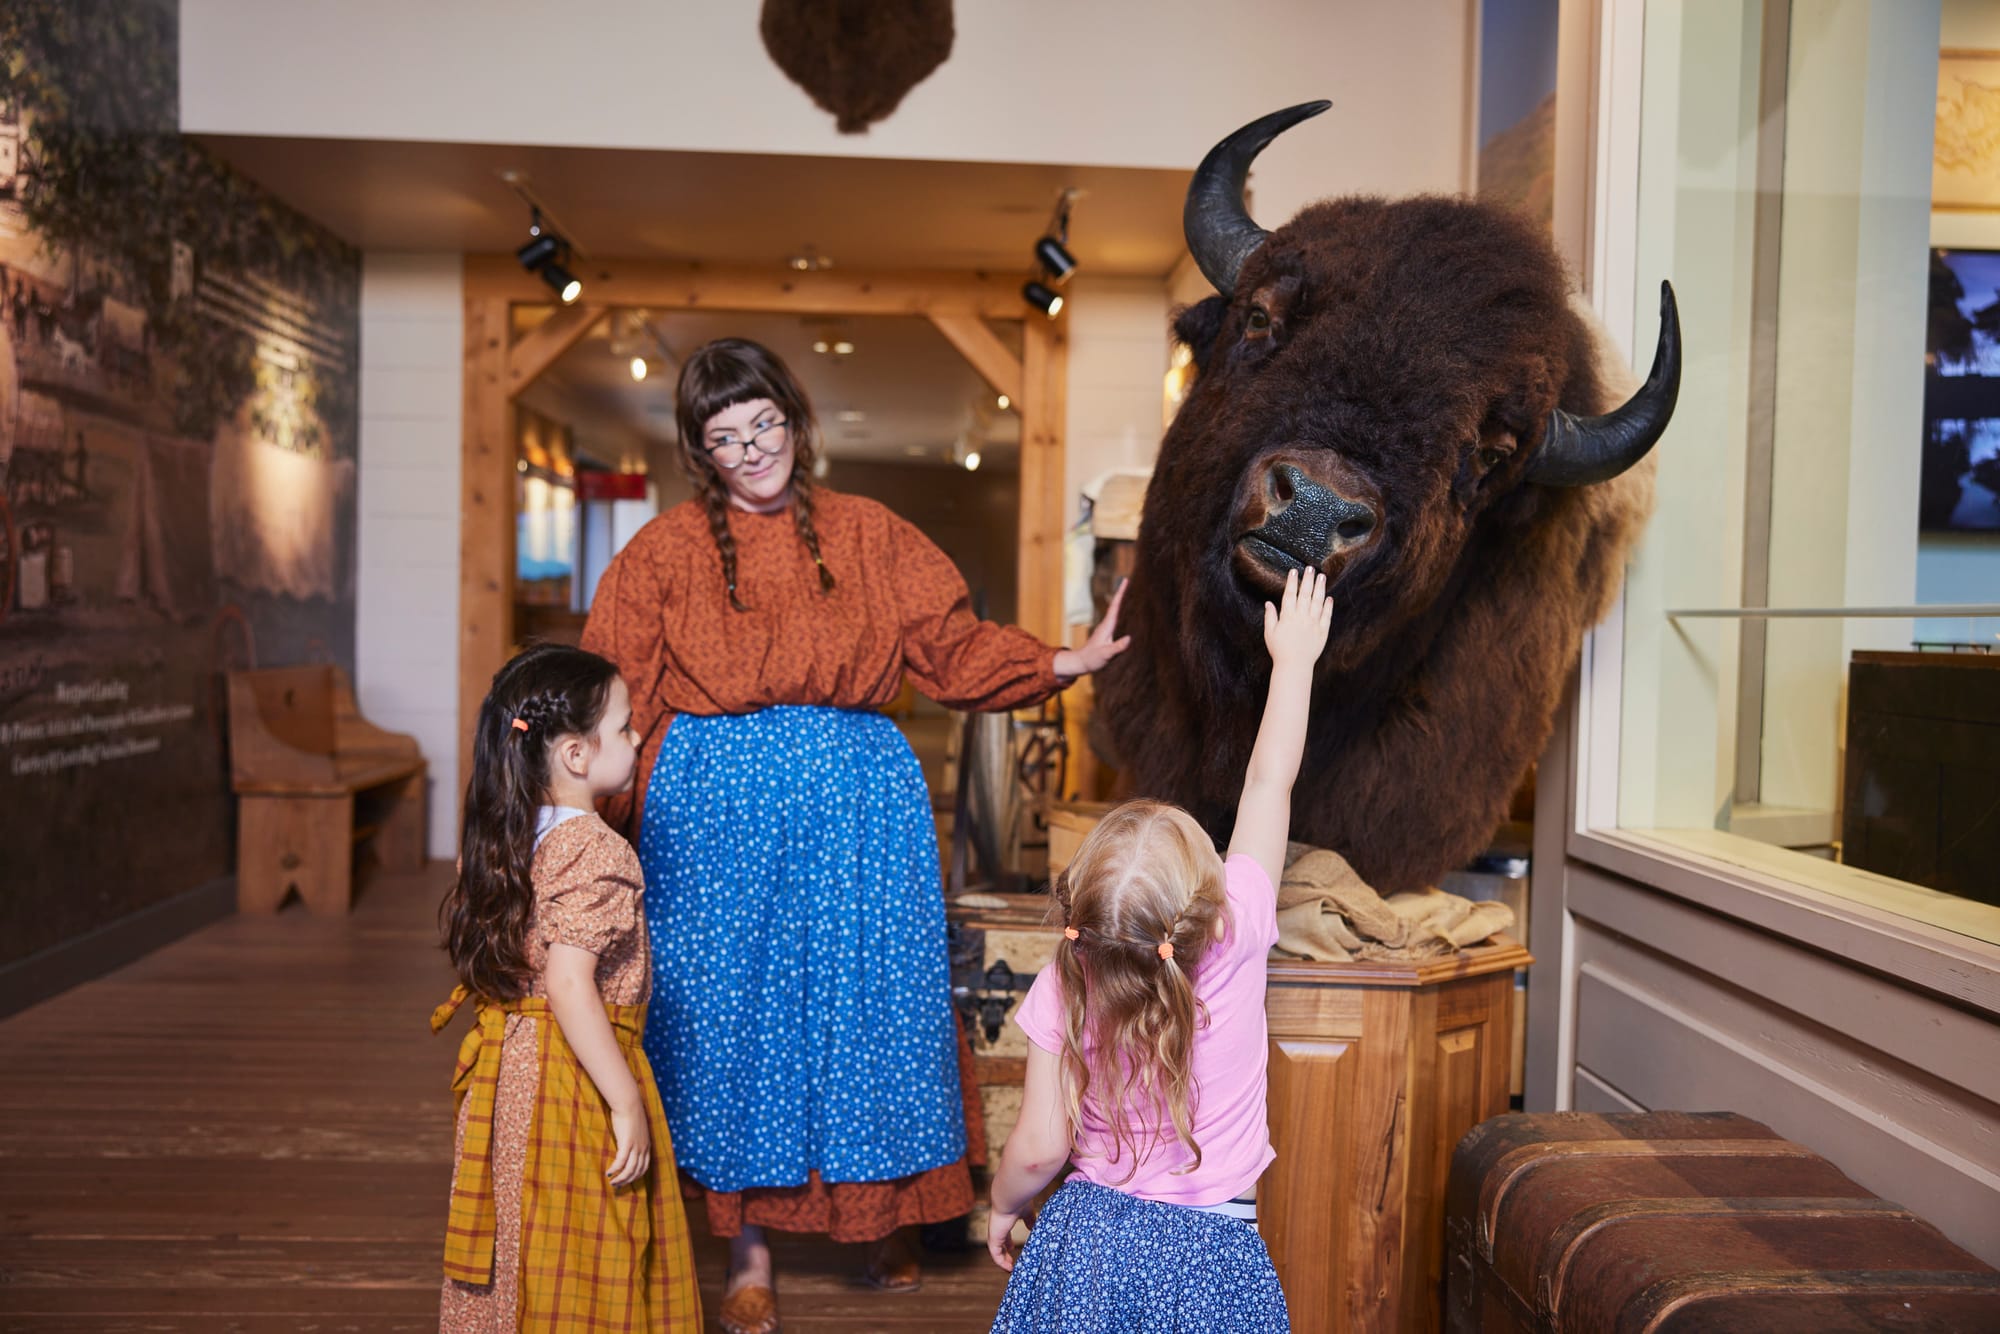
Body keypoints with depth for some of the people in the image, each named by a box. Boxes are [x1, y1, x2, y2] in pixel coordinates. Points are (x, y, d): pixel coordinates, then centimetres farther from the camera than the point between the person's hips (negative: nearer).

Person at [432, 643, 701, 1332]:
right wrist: (627, 1101, -24)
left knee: (518, 1259, 20)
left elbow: (488, 960, 12)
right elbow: (569, 986, -29)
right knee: (581, 1272, 5)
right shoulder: (596, 852, -21)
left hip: (509, 1062, 8)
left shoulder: (505, 837, 5)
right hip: (574, 1074, -8)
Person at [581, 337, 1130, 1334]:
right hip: (715, 815, 0)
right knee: (729, 1009, 5)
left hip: (857, 807, 1)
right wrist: (606, 821, -7)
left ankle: (888, 1219, 30)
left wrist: (1066, 662, -7)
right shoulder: (663, 552, 4)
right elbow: (622, 703, 2)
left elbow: (953, 649, 5)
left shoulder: (871, 537, 7)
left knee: (867, 1002, 6)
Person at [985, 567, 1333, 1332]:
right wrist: (1294, 659, 3)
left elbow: (1039, 1150, -12)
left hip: (1091, 1235, 0)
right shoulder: (1238, 938, -20)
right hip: (1210, 1250, 1)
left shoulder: (1064, 990, -20)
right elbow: (1268, 784, -9)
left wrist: (1002, 1206, 10)